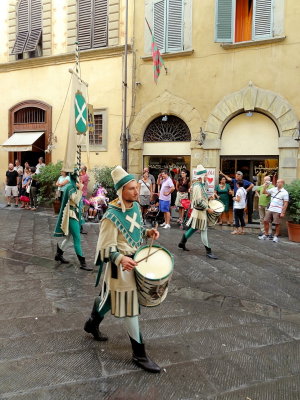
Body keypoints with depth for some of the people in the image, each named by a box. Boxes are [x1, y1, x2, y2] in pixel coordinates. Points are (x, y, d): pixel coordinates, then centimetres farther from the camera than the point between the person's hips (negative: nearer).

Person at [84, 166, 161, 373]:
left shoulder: (136, 206, -1)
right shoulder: (112, 216, -25)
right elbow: (106, 247, -22)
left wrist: (148, 232, -4)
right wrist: (121, 259, -39)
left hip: (134, 260, 8)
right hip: (120, 266, -8)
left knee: (110, 297, 26)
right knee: (130, 307, 1)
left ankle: (92, 324, 52)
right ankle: (139, 354, 17)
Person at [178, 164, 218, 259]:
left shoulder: (201, 185, 11)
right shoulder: (197, 186, -20)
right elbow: (199, 201, -25)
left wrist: (208, 197, 10)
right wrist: (207, 209, -20)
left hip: (200, 210, 10)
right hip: (200, 211, -10)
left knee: (193, 228, 19)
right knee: (203, 231, -3)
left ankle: (182, 243, 32)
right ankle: (208, 252, 4)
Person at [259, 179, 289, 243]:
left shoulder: (284, 193, -7)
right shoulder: (273, 189, 7)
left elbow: (285, 204, -9)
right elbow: (264, 192, 14)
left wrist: (283, 213, -13)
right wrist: (265, 186, -4)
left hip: (277, 211, -5)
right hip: (270, 209, 6)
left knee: (277, 224, 2)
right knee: (266, 221, 6)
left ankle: (276, 236, 16)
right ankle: (265, 235, 17)